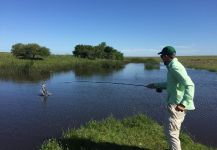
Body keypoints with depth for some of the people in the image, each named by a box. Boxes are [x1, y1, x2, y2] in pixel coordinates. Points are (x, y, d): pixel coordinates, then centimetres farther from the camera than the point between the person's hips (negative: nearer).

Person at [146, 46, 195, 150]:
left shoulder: (175, 67, -19)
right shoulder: (173, 66, 12)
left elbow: (190, 85, -28)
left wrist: (183, 103, -36)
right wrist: (156, 85, 30)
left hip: (177, 105, -10)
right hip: (176, 104, 10)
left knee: (171, 131, -2)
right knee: (174, 130, 22)